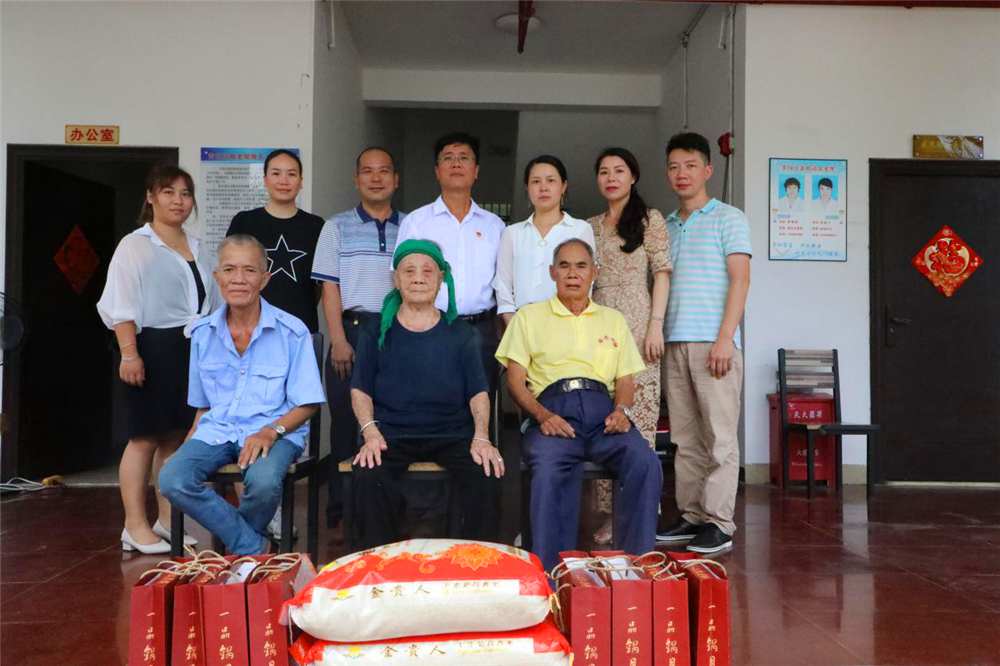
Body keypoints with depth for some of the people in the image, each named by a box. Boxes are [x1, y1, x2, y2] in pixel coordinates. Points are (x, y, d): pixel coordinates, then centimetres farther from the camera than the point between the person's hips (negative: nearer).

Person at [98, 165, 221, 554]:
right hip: (154, 348, -6)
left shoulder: (196, 249, 18)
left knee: (176, 436, 9)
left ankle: (168, 521, 17)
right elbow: (122, 306, -8)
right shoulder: (135, 246, 0)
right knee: (146, 438, -4)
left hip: (194, 350, 6)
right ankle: (135, 526, 2)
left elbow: (213, 304, 22)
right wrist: (129, 353, -18)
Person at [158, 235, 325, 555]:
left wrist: (270, 432, -19)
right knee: (171, 479, -25)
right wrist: (190, 444, 2)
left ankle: (237, 543, 0)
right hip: (217, 431, 4)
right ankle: (254, 547, -9)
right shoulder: (202, 333, 9)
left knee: (263, 482, -36)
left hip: (276, 432, -3)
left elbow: (307, 405, -2)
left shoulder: (292, 332, -4)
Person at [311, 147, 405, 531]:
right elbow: (330, 287, 3)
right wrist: (339, 340, -7)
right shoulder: (338, 227, 9)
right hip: (352, 330, -1)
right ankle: (340, 513, 10)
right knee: (345, 422, 1)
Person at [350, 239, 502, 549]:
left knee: (488, 475, -29)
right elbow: (360, 389, 8)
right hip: (392, 435, 0)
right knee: (369, 478, -32)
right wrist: (370, 432, -11)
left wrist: (481, 436, -12)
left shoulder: (460, 333, 13)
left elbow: (478, 392, 7)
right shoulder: (377, 332, 12)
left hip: (453, 435, 0)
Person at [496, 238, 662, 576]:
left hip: (602, 408, 3)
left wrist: (623, 409, -2)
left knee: (645, 462, -29)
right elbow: (515, 380, 10)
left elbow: (625, 380, 22)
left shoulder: (614, 319, 28)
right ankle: (551, 571, -30)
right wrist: (542, 415, -10)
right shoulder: (530, 316, 19)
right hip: (553, 410, -2)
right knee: (549, 468, -36)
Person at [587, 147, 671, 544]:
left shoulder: (649, 219, 6)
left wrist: (656, 325, -10)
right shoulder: (590, 226, 18)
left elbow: (662, 274, 0)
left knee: (639, 417, -7)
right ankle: (609, 512, 7)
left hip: (637, 328, -4)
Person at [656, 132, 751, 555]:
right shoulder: (666, 226, 20)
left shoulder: (728, 219, 3)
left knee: (719, 435, -5)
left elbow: (740, 279, -5)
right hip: (675, 342, 6)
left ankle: (719, 522, -1)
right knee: (685, 436, 8)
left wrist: (725, 337, -14)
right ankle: (691, 516, 15)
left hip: (713, 341, -5)